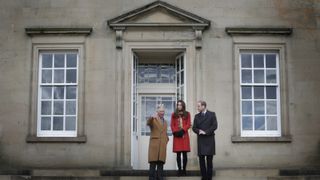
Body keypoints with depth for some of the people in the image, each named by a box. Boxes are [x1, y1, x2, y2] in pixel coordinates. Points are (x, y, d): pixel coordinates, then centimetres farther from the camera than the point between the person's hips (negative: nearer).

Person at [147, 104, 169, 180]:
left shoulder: (165, 122, 24)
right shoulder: (153, 119, 3)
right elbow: (148, 123, -20)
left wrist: (166, 140, 14)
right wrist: (152, 117, -40)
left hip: (163, 145, 5)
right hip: (154, 144, -5)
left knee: (161, 164, 3)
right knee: (153, 163, -10)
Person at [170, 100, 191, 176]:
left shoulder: (187, 114, 10)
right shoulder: (174, 114, 13)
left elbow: (188, 124, 2)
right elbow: (172, 125, 7)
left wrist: (182, 130, -11)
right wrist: (175, 132, -9)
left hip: (184, 135, -1)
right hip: (176, 135, 1)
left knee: (184, 153, -1)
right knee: (178, 154, 0)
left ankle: (184, 169, 3)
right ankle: (179, 169, 2)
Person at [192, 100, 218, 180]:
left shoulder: (212, 114, 2)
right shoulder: (197, 116, 13)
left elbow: (214, 126, -6)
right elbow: (194, 127, 8)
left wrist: (206, 132, -13)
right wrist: (199, 131, -12)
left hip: (209, 140, -3)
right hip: (201, 140, 3)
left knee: (209, 159, 0)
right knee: (201, 159, 0)